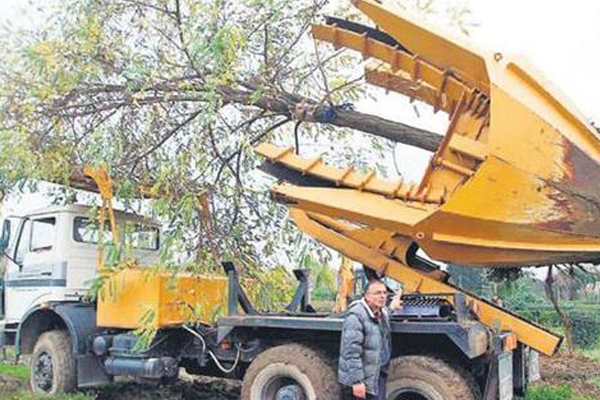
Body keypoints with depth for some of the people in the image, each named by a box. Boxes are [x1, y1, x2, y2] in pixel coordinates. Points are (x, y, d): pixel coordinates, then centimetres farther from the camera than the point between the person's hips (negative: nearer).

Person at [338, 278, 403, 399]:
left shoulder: (383, 313, 8)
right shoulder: (356, 316, -22)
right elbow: (351, 352, -25)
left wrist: (392, 308, 34)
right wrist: (356, 381, -26)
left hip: (378, 377, 9)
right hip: (361, 381, -9)